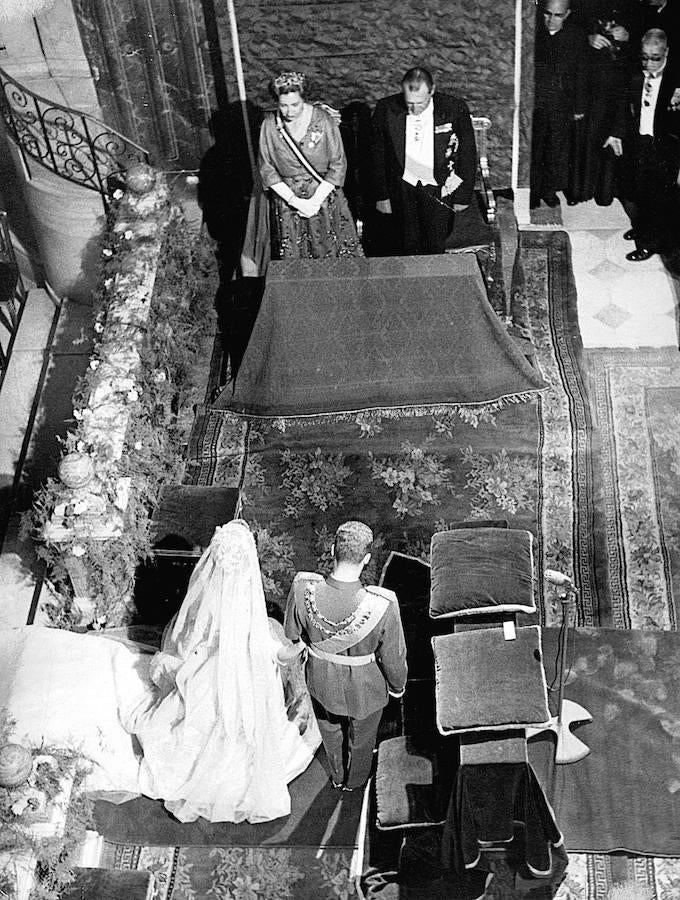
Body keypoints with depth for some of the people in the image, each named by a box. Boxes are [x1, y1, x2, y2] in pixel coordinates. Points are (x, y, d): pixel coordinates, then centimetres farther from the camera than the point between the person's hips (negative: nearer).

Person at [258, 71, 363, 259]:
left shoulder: (323, 120, -13)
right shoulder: (270, 125, -9)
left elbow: (338, 165, -9)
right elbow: (267, 169, -4)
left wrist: (315, 201, -16)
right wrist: (294, 200, -14)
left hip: (324, 195, -1)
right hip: (287, 197, 1)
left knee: (332, 252, 9)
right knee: (293, 258, 9)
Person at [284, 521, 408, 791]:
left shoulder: (303, 590, -34)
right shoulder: (383, 607, -40)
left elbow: (292, 634, -12)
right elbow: (393, 659, -21)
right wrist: (398, 685, 2)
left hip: (321, 680, 2)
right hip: (365, 688, -2)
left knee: (330, 728, 35)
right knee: (361, 736, 32)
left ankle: (337, 776, 63)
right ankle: (355, 780, 62)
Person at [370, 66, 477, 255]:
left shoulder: (455, 109, -15)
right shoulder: (386, 110, -13)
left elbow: (468, 154, -4)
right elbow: (379, 156, -1)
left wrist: (463, 196, -1)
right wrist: (382, 196, 1)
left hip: (438, 189, -1)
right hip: (401, 188, 1)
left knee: (435, 248, 2)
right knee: (407, 247, 6)